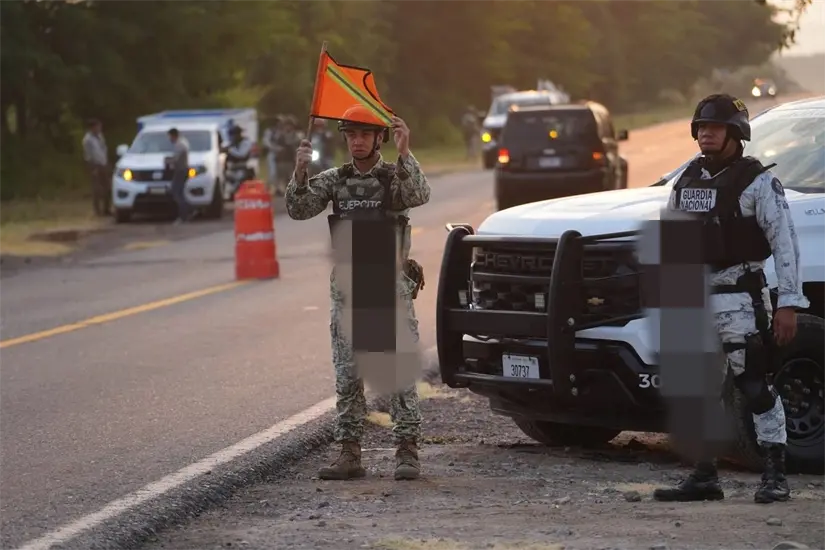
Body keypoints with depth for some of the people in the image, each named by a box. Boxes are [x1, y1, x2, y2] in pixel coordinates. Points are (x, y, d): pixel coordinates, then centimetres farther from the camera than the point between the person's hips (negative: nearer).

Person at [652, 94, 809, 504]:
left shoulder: (757, 181, -6)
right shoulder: (687, 181, 14)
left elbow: (785, 242, -10)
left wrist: (789, 302, -15)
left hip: (739, 299, -7)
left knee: (755, 386, -7)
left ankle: (775, 476, -4)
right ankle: (704, 477, 15)